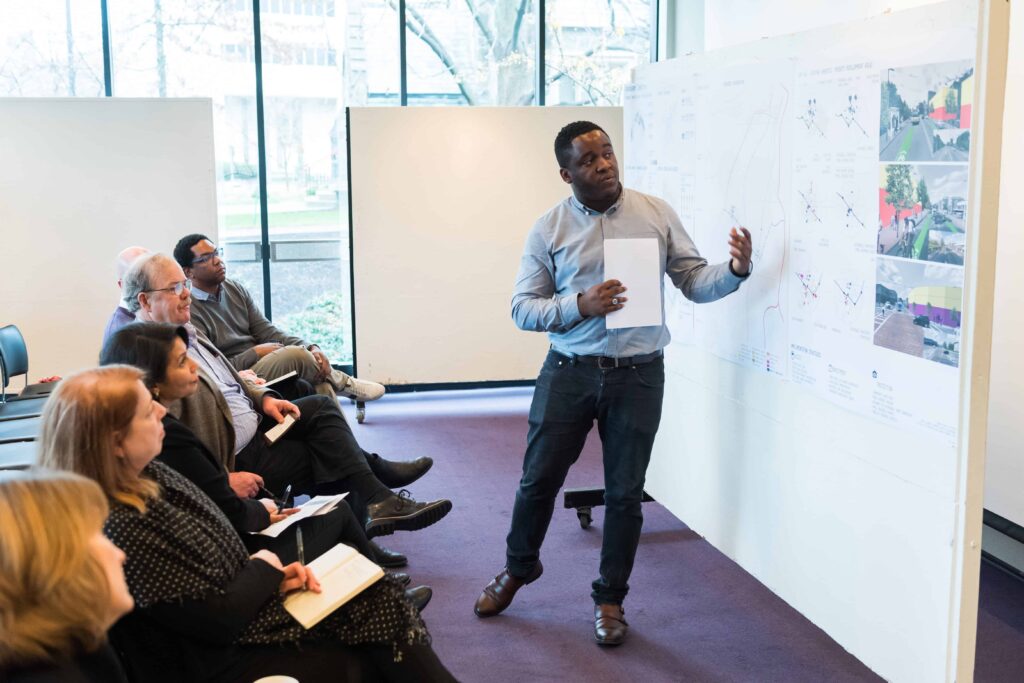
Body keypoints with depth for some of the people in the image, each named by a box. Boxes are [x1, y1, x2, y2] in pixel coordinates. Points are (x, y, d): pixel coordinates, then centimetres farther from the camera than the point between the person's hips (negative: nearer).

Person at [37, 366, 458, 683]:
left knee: (379, 600, 1)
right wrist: (265, 571, -7)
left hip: (238, 611, 8)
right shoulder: (120, 530, -31)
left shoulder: (147, 477, -2)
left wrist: (273, 579, -5)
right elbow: (218, 619, -24)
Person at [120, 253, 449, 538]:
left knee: (320, 406, -2)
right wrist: (224, 481, -26)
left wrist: (263, 398, 3)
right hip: (233, 457, -9)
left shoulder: (186, 331, 7)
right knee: (322, 455, -10)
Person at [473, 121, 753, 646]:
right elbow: (522, 307, -2)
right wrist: (580, 306, -19)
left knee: (625, 492, 8)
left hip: (637, 374, 0)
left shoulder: (656, 214, 2)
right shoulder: (549, 228, 0)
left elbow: (694, 283, 3)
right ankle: (519, 567, 38)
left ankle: (610, 598, 27)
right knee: (538, 479, 10)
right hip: (569, 370, 0)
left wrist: (735, 270, -17)